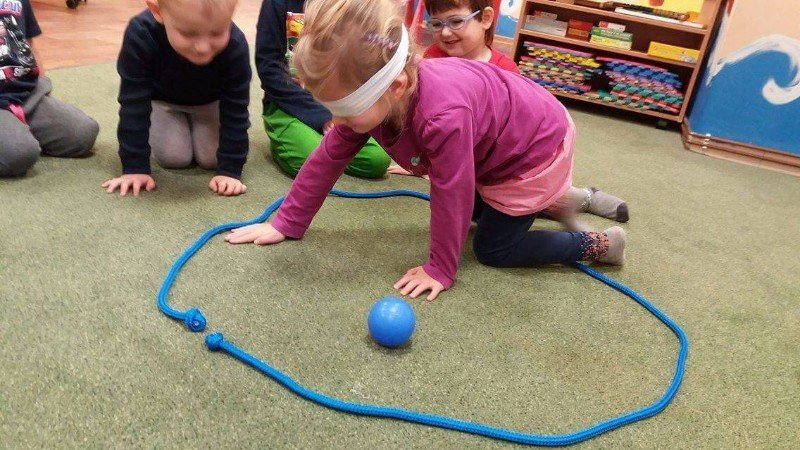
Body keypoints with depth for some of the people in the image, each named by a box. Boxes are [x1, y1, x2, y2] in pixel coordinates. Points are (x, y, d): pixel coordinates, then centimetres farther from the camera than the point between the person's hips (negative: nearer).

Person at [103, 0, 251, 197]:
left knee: (211, 159, -11)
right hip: (163, 100, 0)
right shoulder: (140, 35, -39)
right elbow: (133, 108, -31)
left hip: (210, 102, 1)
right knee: (173, 158, -13)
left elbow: (235, 113, -28)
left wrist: (230, 169, -30)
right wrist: (135, 167, -30)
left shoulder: (235, 46, -39)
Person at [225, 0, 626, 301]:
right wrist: (285, 223, -5)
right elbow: (327, 159, -10)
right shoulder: (371, 98, -19)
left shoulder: (443, 118, -44)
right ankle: (561, 200, 33)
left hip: (539, 145, -8)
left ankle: (598, 244, 11)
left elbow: (450, 197, -33)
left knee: (493, 248, -2)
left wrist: (440, 270, -20)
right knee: (475, 212, 24)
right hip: (494, 147, 8)